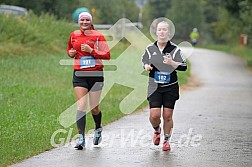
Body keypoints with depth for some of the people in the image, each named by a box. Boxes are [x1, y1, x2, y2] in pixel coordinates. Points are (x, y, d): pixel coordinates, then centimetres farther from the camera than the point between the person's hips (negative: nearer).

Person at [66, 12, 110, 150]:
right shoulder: (73, 36, 8)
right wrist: (70, 53, 2)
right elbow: (69, 50, 25)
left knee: (94, 108, 6)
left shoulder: (98, 36, -3)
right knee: (81, 106, -11)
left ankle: (98, 129, 36)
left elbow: (107, 55, -7)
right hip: (79, 75, 2)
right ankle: (81, 138, -13)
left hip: (95, 75, -2)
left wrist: (91, 51, -17)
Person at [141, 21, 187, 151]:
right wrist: (146, 66, -2)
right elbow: (144, 61, 21)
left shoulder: (174, 49, -4)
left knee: (167, 116, 0)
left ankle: (166, 140, 20)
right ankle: (157, 130, 24)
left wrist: (172, 63, -26)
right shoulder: (150, 49, 3)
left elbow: (184, 67, -9)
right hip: (154, 87, 1)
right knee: (154, 115, -9)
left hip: (170, 87, -1)